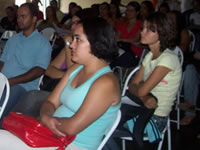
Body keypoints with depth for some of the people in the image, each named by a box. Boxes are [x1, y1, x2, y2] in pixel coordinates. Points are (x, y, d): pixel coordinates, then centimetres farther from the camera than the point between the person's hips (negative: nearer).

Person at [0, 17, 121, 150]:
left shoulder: (106, 82, -18)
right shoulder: (75, 69, 10)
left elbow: (72, 128, -22)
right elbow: (51, 102, 10)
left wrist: (44, 119, -5)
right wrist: (46, 117, -12)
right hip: (50, 135, 8)